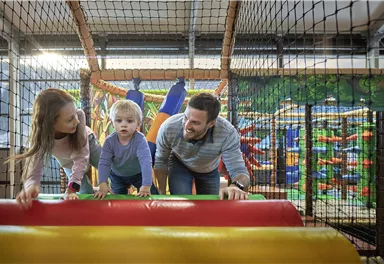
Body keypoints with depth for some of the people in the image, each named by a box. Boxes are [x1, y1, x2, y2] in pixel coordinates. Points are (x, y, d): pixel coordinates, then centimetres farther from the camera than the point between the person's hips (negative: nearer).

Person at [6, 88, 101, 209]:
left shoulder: (79, 115, -44)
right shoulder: (40, 137, -39)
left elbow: (81, 156, -38)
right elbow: (34, 172, -38)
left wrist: (71, 189, -46)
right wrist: (30, 186, -62)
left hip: (89, 144, 0)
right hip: (69, 162, 0)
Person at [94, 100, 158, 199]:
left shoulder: (140, 139, -34)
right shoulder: (109, 141, -25)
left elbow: (146, 161, -41)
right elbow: (104, 163, -23)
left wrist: (146, 186, -49)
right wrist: (103, 184, -36)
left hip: (138, 174, -2)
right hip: (117, 176, 2)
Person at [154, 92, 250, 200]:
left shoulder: (227, 133, -40)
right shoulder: (168, 128, -35)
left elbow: (239, 171, -39)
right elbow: (160, 162, -16)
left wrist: (237, 186, -64)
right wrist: (162, 193, -6)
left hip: (209, 170, 1)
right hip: (179, 165, -1)